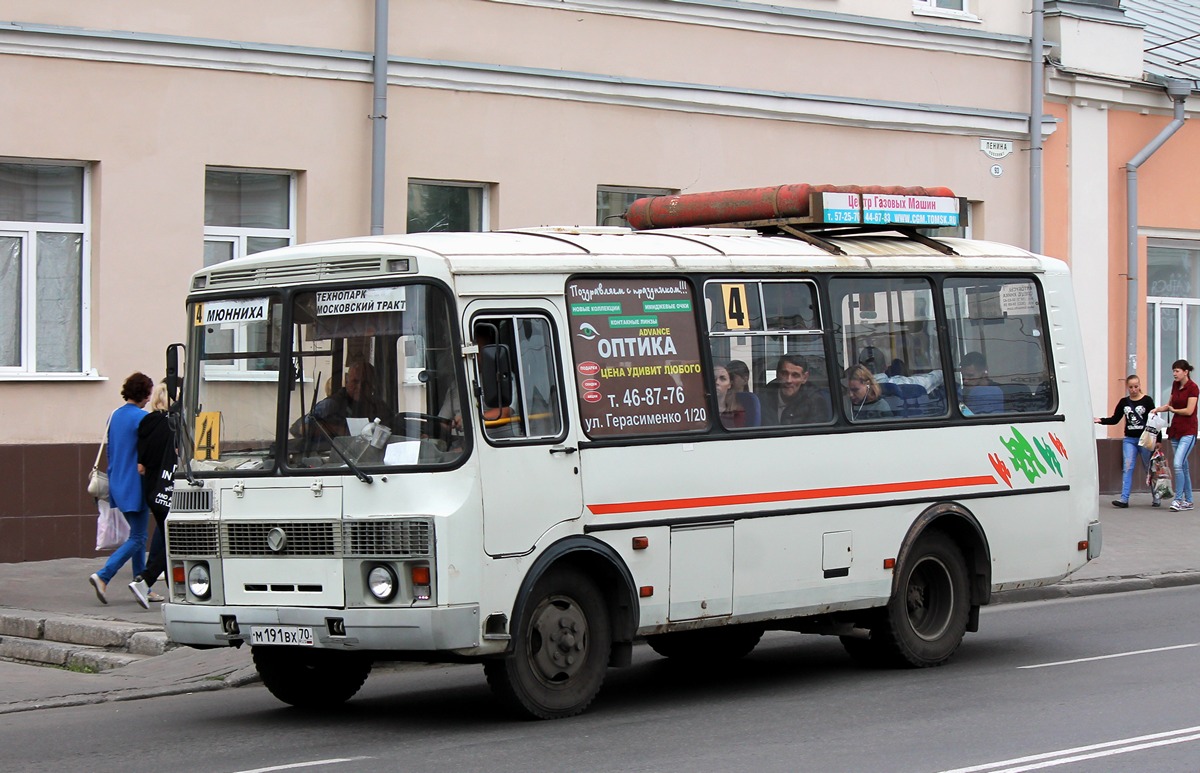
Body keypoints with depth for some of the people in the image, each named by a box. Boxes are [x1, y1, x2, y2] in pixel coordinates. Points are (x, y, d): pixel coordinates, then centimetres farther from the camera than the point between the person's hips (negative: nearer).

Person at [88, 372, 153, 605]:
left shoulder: (115, 416, 12)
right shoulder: (142, 418, -14)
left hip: (118, 484, 9)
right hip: (136, 487, -9)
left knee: (138, 535, 15)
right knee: (137, 538, -5)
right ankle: (103, 576, -17)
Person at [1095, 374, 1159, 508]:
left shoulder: (1147, 401, -3)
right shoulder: (1124, 402, 8)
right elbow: (1115, 419, 11)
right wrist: (1101, 420, -5)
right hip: (1129, 439, 3)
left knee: (1150, 468, 6)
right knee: (1127, 467, -7)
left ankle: (1156, 497, 18)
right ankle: (1124, 499, -12)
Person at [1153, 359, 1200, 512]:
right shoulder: (1175, 385, 10)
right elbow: (1170, 404, 23)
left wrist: (1173, 410, -2)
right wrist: (1157, 409, 5)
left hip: (1188, 431, -8)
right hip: (1175, 429, 8)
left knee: (1178, 464, -17)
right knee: (1183, 466, 10)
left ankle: (1178, 499, -14)